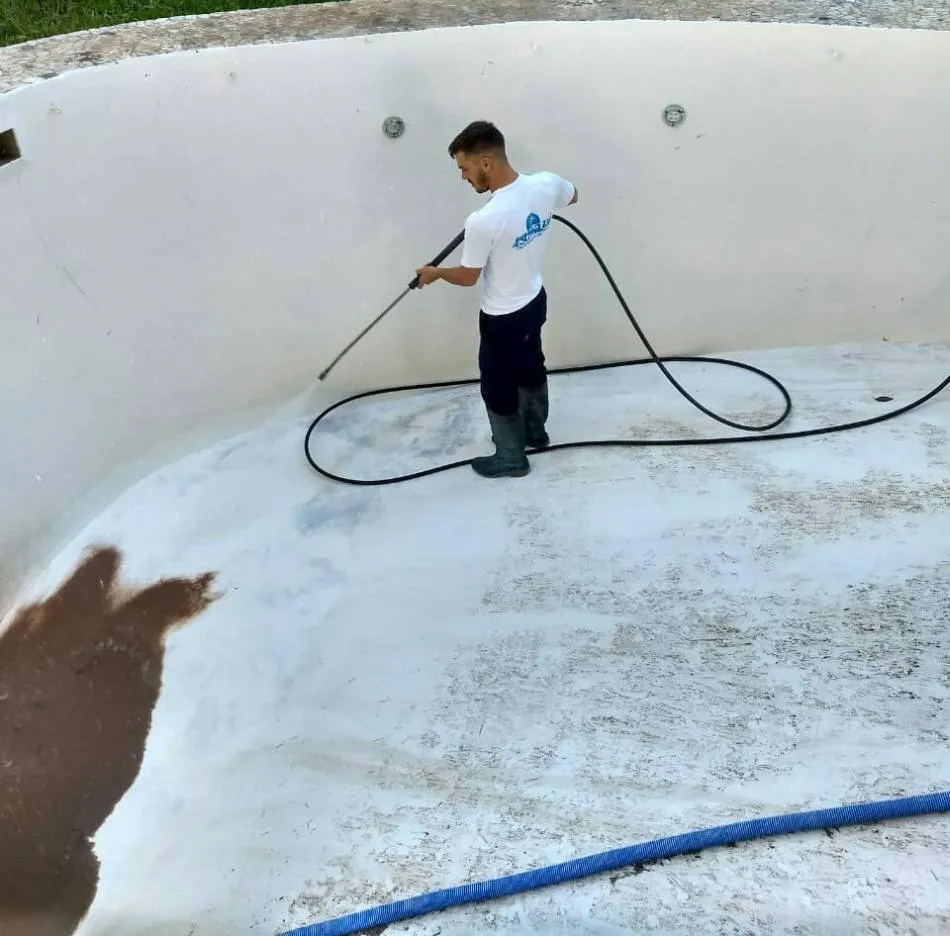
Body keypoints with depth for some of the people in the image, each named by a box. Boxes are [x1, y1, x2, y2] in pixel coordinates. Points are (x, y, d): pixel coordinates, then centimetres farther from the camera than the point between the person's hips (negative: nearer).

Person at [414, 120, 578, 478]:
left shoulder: (483, 221, -34)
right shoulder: (546, 184, -15)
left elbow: (467, 276, -17)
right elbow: (572, 195, 11)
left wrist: (434, 273, 3)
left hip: (502, 318, -7)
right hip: (535, 301, 7)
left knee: (498, 389, 15)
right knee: (531, 369, 28)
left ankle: (511, 459, 34)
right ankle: (536, 432, 51)